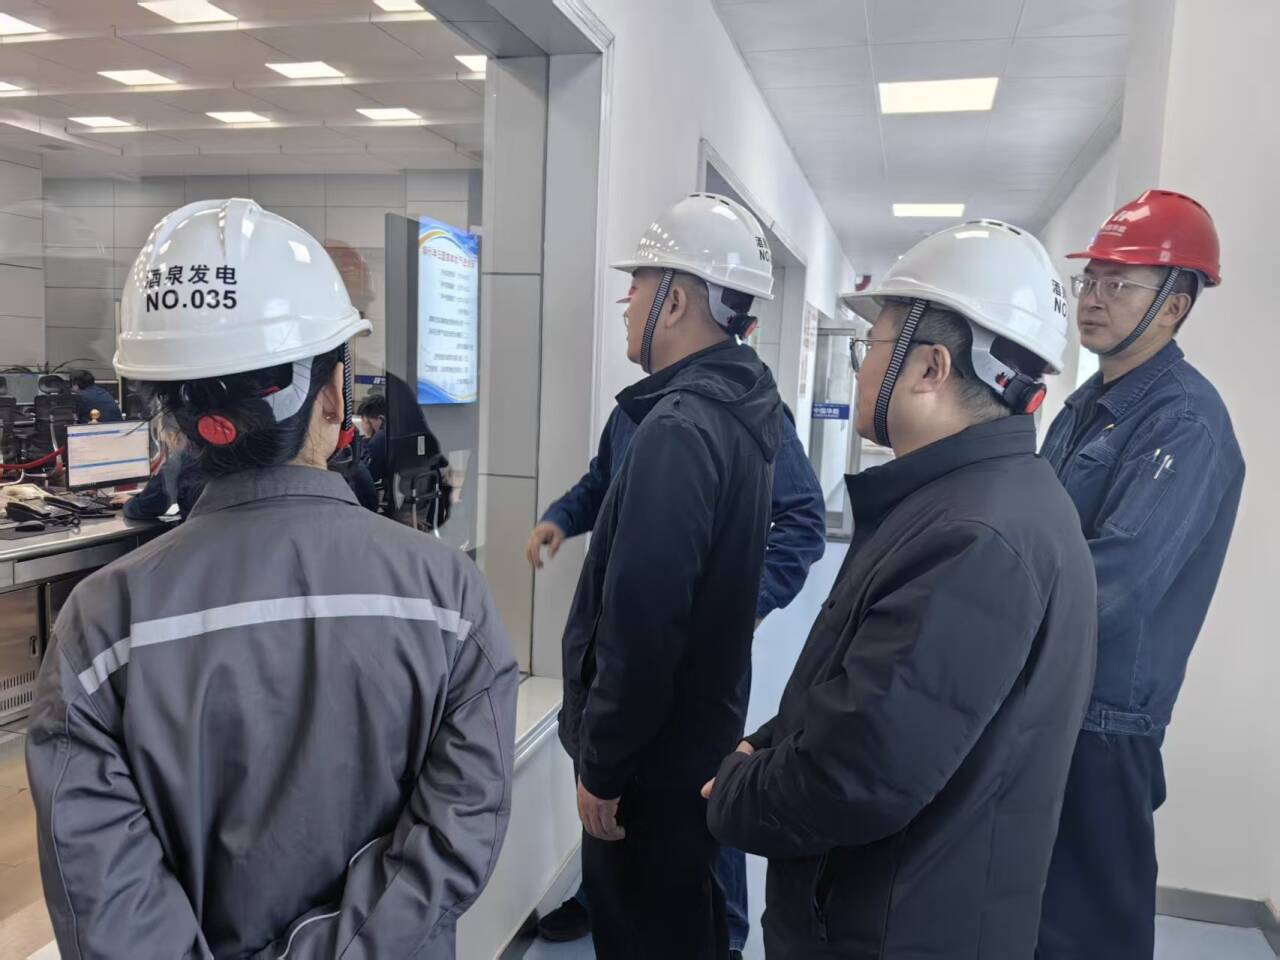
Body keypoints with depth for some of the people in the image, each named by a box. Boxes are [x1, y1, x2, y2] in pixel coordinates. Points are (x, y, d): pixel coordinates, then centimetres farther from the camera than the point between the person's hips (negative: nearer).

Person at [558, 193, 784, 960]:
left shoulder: (679, 428, -26)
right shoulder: (739, 409, 5)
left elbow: (641, 622, -27)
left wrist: (602, 764, -17)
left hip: (656, 752, -9)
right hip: (700, 729, 9)